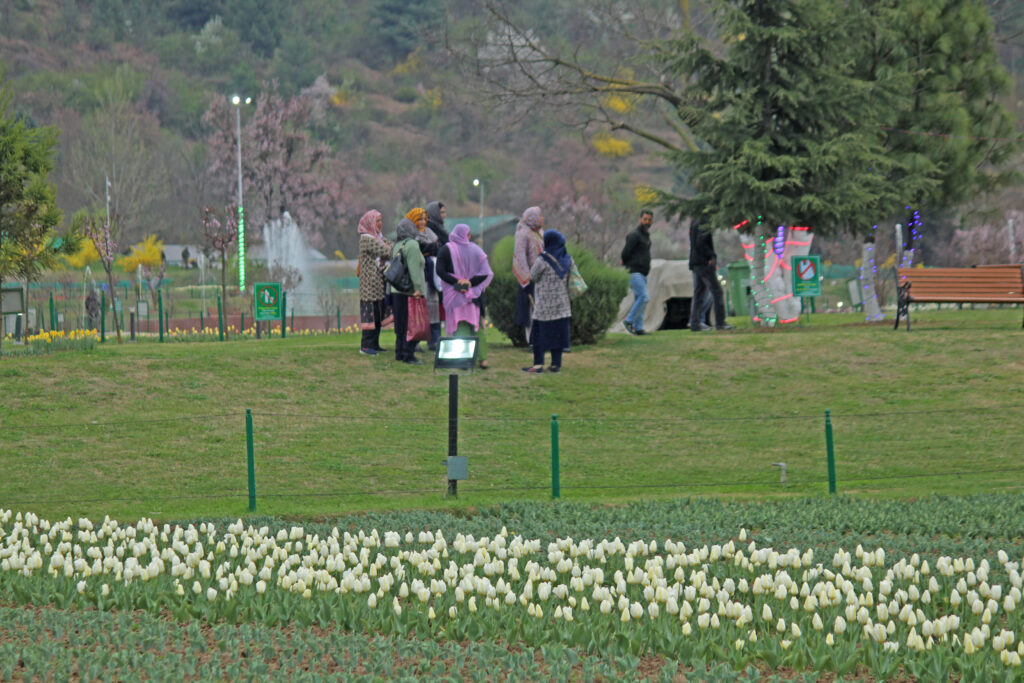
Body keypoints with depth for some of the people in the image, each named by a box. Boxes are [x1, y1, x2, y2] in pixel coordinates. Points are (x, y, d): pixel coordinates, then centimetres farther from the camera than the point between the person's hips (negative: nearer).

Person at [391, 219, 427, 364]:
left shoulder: (396, 245, 12)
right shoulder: (412, 245, -12)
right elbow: (414, 268, -19)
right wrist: (417, 288, -20)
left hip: (397, 290, 8)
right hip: (409, 291, -8)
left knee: (400, 324, 14)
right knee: (412, 324, -5)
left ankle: (399, 353, 18)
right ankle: (408, 355, -7)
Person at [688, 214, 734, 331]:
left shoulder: (694, 222, 15)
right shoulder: (703, 223, -14)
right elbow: (700, 243, -22)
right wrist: (712, 256, -16)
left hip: (695, 264, 9)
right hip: (704, 263, -9)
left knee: (698, 292, 10)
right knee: (716, 291, -6)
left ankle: (694, 323, 7)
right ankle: (720, 322, -8)